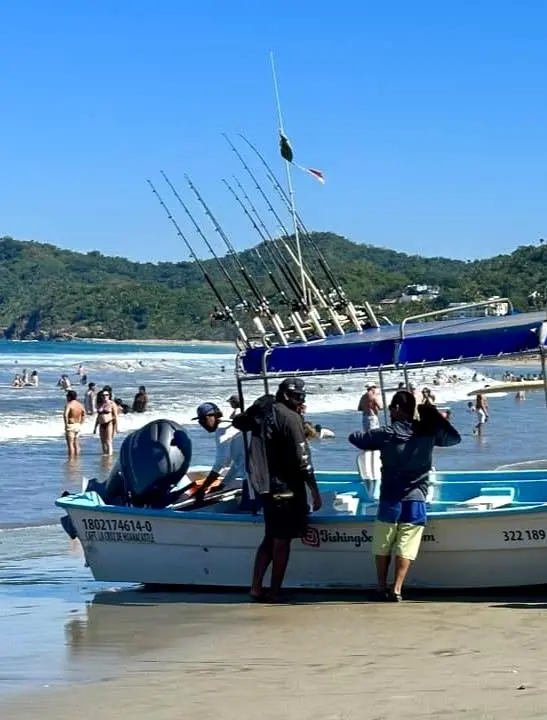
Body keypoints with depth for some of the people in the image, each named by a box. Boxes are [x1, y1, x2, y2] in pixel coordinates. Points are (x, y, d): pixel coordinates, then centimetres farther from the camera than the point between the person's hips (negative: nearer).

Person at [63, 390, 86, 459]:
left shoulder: (69, 405, -14)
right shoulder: (80, 405, 7)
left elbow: (65, 415, -29)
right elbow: (84, 416, 15)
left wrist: (66, 424, -19)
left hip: (70, 426, -7)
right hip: (78, 426, 7)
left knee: (70, 444, -3)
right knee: (76, 444, 15)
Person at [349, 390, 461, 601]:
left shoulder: (385, 434, -4)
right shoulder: (428, 432, -1)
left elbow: (354, 438, 5)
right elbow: (454, 438, 14)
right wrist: (438, 418, 23)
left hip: (390, 500, 0)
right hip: (415, 501, 0)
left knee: (382, 546, 12)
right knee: (405, 548, -1)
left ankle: (382, 588, 13)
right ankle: (397, 589, -9)